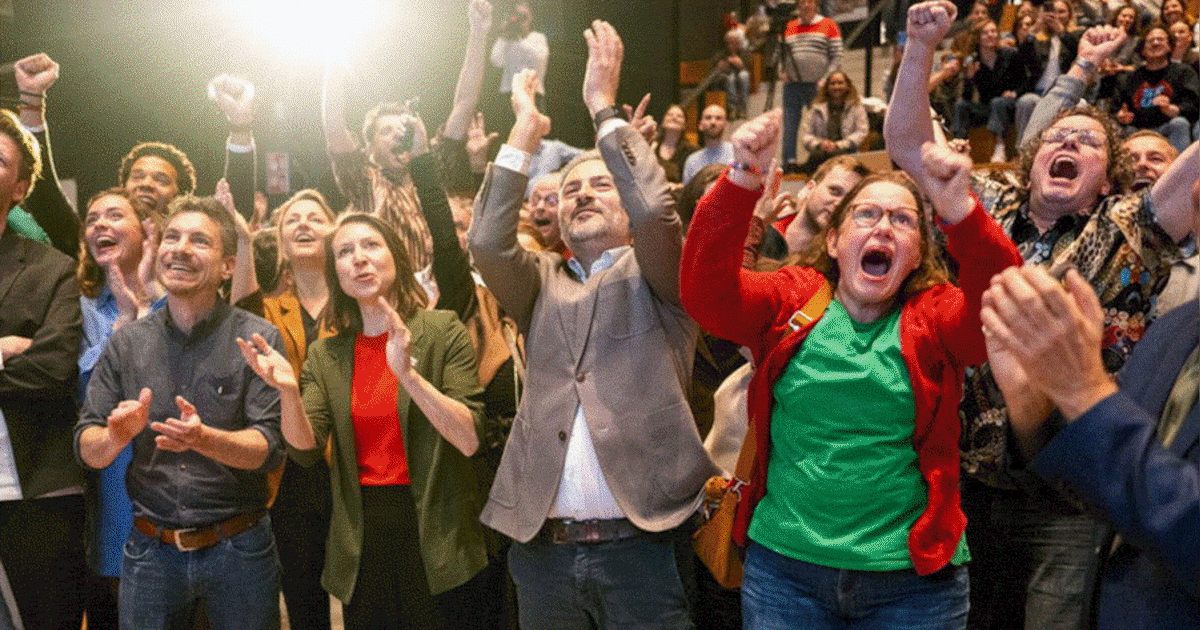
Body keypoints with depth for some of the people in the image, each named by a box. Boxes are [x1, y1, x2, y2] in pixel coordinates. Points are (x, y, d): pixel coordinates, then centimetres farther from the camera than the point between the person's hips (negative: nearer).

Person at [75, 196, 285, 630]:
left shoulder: (258, 339, -8)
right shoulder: (126, 342, 3)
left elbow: (270, 448, -12)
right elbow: (86, 450, 3)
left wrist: (204, 439, -30)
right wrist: (116, 436, -19)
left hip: (238, 548, -2)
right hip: (150, 549, 2)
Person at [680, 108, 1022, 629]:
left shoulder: (935, 316, 0)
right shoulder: (789, 299, 0)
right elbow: (705, 292, -16)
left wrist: (959, 211, -36)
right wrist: (743, 181, -30)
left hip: (914, 575, 1)